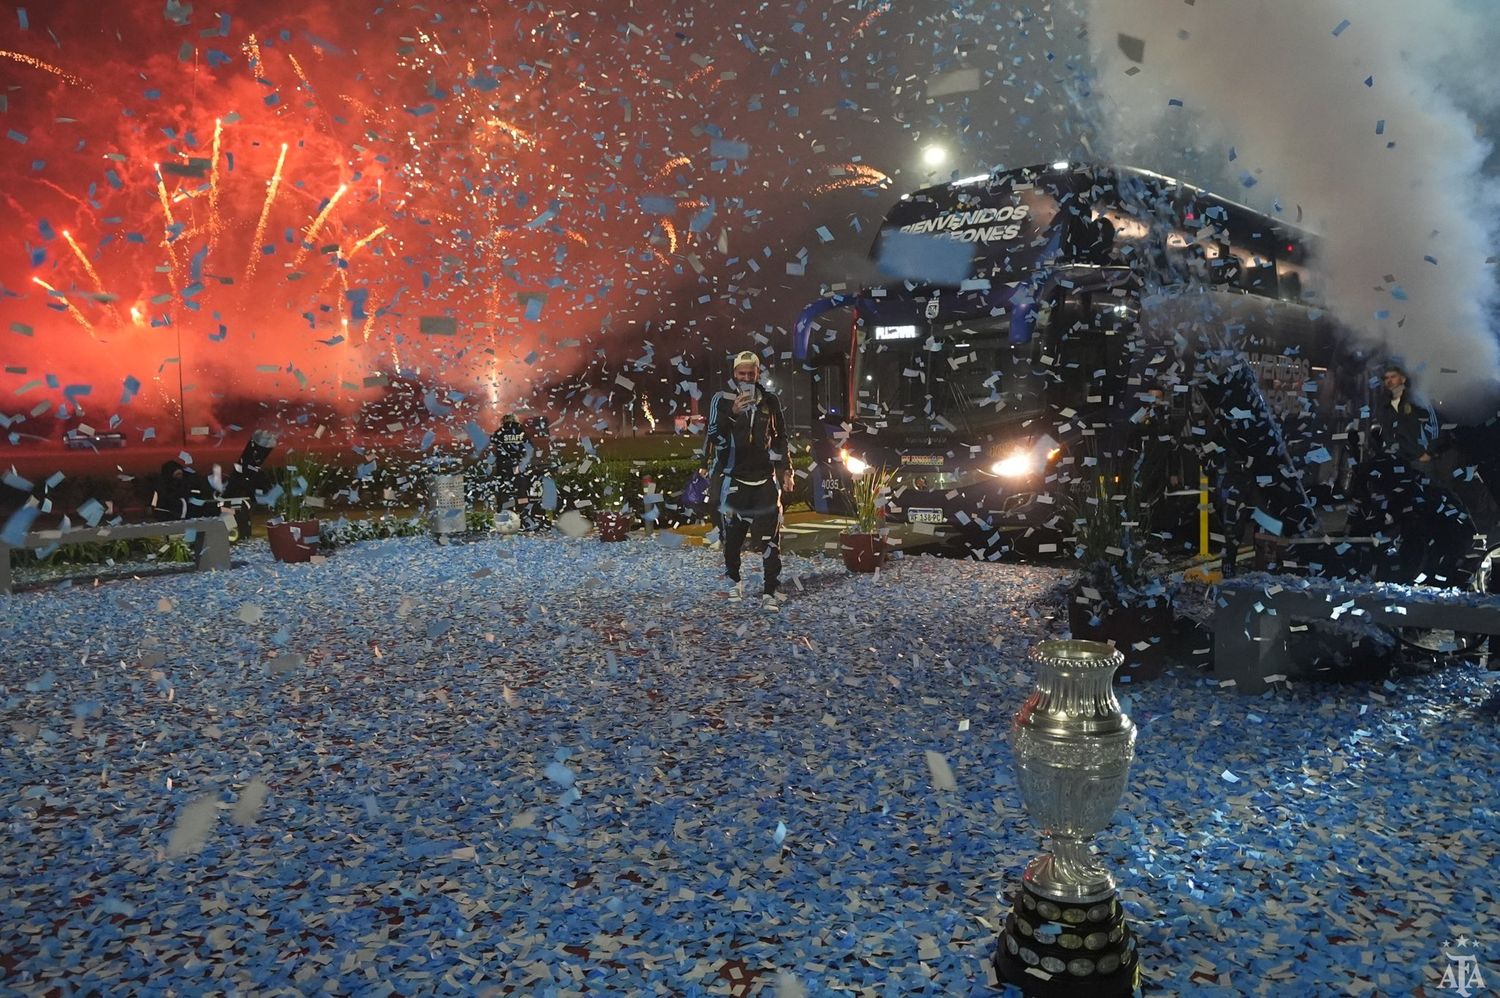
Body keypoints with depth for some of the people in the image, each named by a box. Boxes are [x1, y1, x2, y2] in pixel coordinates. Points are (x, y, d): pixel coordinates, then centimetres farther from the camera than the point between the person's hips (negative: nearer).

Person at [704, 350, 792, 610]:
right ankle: (734, 581, 29)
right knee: (732, 536, 7)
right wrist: (732, 413, -24)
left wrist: (785, 469, 12)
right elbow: (714, 436, -11)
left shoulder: (770, 402, 8)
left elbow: (780, 437, 18)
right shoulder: (722, 400, -1)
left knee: (770, 537, -7)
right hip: (733, 479, -1)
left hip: (765, 480, 1)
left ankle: (771, 591, -4)